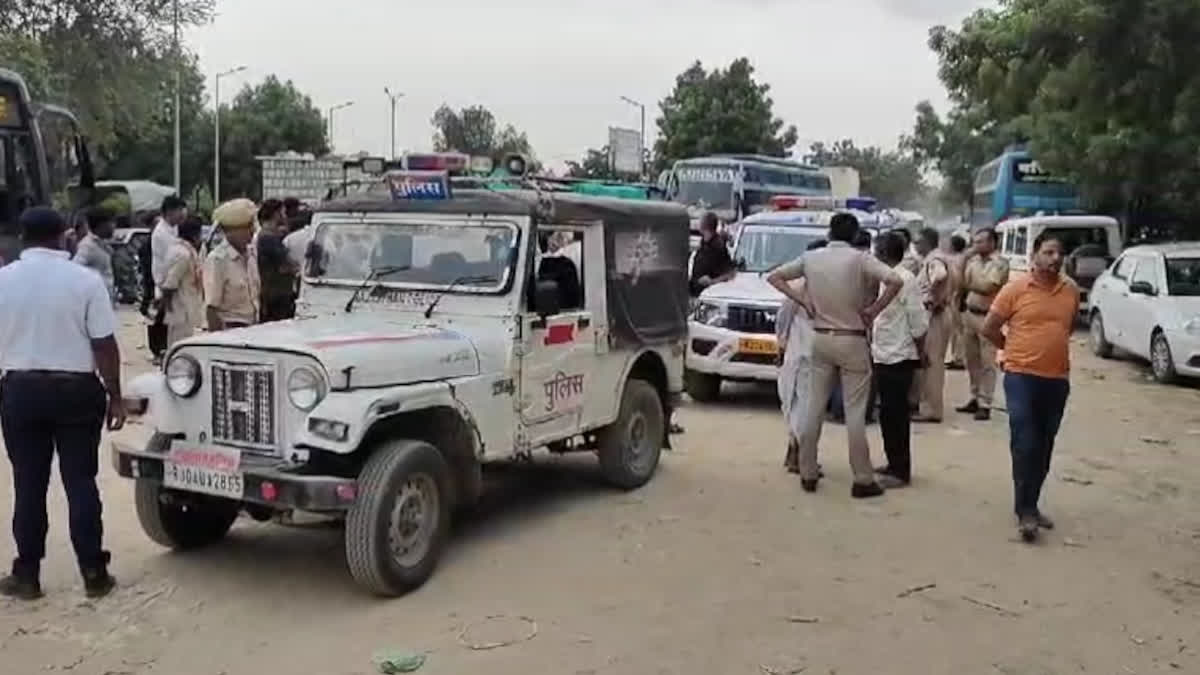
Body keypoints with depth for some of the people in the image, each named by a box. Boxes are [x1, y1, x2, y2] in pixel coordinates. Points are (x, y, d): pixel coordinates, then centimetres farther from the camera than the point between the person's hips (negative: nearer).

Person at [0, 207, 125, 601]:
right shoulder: (85, 280, -8)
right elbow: (105, 346, -9)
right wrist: (115, 397, -1)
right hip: (76, 390, -2)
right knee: (80, 482, 5)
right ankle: (94, 574, 9)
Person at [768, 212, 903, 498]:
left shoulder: (810, 258, 1)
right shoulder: (859, 259, -10)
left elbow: (773, 276, 8)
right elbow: (895, 281, -22)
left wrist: (802, 300, 4)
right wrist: (873, 309, -11)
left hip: (821, 338, 4)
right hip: (852, 341, -4)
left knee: (815, 407, 11)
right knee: (855, 413, 0)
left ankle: (807, 474, 16)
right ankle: (863, 480, 5)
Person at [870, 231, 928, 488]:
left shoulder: (905, 279, -16)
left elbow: (918, 321, -15)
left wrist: (921, 352, -8)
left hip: (899, 358, -9)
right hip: (884, 357, 9)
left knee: (895, 414, -3)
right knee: (889, 413, 14)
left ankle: (900, 471, 5)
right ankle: (894, 464, 25)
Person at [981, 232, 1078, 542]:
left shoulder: (1071, 290, 4)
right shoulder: (1015, 289, -8)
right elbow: (989, 328, -1)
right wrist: (1015, 350, 6)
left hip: (1057, 379, 4)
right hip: (1022, 376, -4)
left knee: (1043, 448, 11)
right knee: (1024, 445, -8)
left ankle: (1031, 505, 24)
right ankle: (1025, 511, -1)